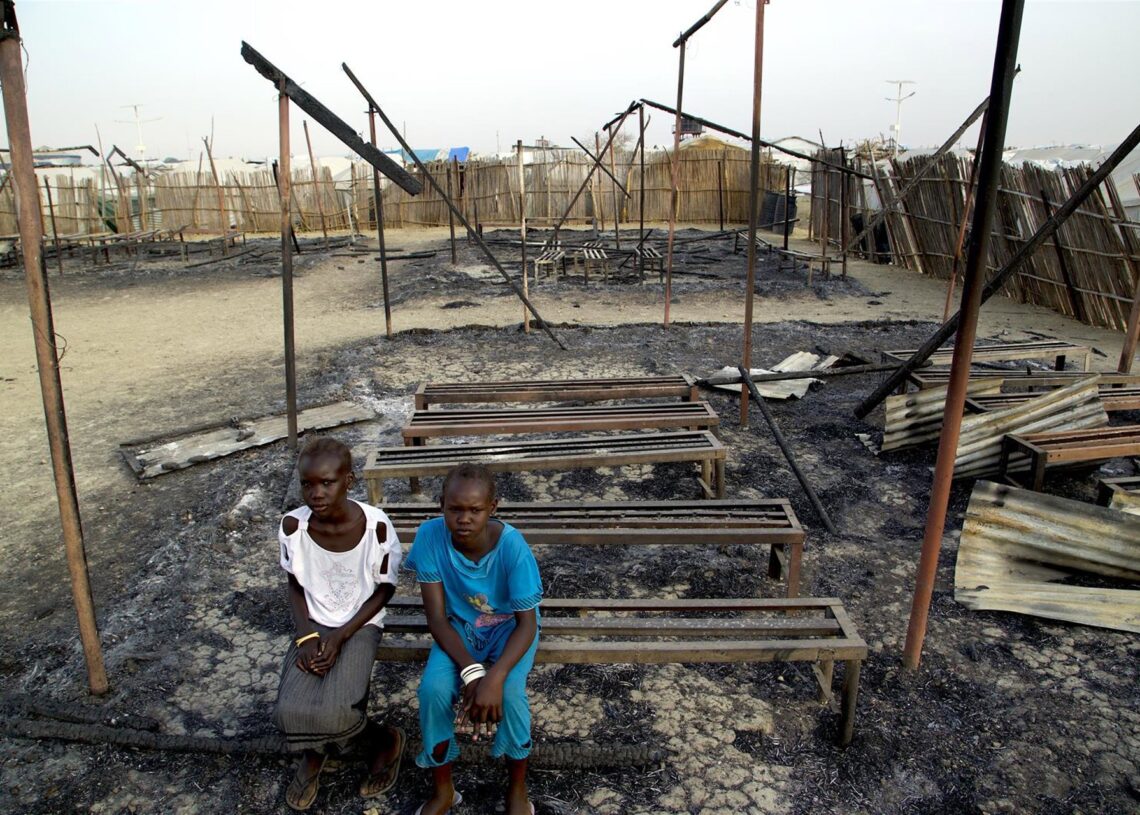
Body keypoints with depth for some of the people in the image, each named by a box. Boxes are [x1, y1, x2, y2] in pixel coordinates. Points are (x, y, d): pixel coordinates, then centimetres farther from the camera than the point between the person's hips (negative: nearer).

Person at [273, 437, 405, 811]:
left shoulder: (376, 525, -20)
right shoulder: (293, 525, -13)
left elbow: (384, 590, -7)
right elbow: (295, 586, 3)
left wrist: (341, 636, -15)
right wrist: (306, 636, -11)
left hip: (360, 625, -3)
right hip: (314, 625, 3)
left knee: (332, 711, -24)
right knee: (291, 711, -21)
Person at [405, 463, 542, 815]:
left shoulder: (512, 545, -29)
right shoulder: (430, 536, -24)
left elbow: (527, 623, -23)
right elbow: (437, 617, -18)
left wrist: (495, 676, -39)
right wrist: (470, 670, -31)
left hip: (508, 626, -2)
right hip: (459, 626, 2)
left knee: (509, 691, -28)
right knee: (433, 688, -24)